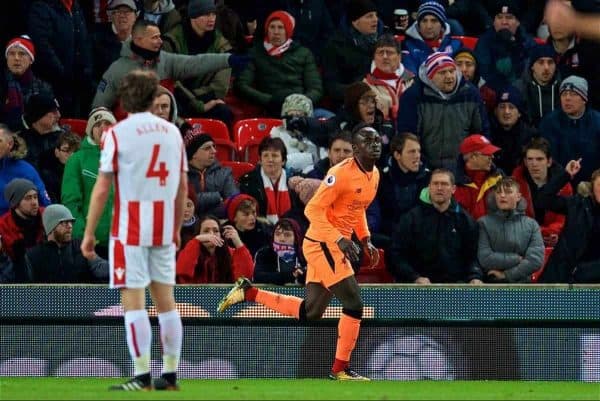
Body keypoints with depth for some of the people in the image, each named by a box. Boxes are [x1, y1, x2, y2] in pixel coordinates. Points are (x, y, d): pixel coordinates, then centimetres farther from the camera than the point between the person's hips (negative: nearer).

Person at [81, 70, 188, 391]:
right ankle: (170, 374, 11)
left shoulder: (117, 134, -6)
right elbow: (183, 187, 13)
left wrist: (89, 233, -3)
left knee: (133, 299, -4)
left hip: (130, 228, -5)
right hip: (164, 229, 5)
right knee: (165, 298, 10)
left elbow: (102, 188, -8)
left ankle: (142, 376, -9)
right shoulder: (172, 132, 9)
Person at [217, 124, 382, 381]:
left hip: (334, 247, 9)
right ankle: (340, 369, -1)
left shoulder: (374, 175, 10)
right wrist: (339, 239, -28)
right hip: (322, 244, -9)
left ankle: (249, 292, 23)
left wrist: (366, 240, 14)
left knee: (309, 312, 13)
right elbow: (313, 210, -21)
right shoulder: (341, 173, -19)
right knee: (354, 304, -11)